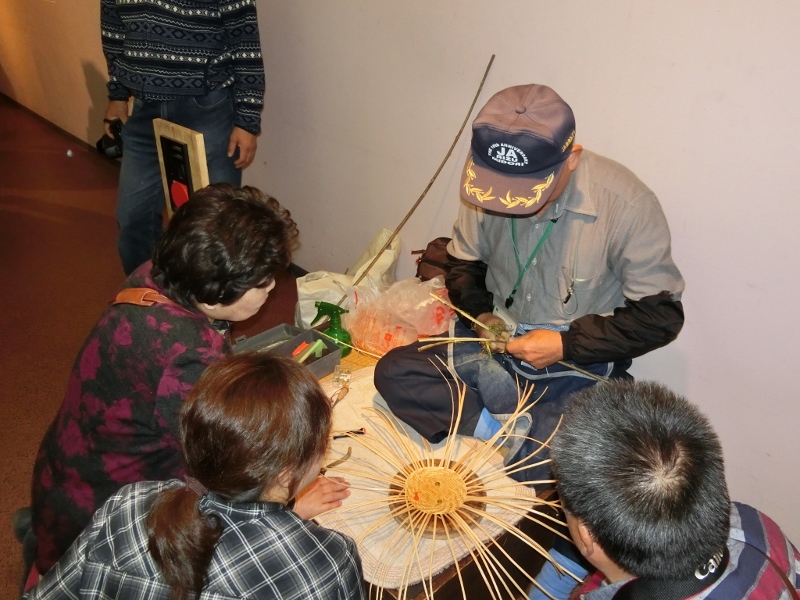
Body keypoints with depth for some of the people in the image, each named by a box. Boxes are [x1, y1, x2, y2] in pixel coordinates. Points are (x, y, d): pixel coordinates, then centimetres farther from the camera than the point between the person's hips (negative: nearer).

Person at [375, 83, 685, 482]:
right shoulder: (486, 183, -9)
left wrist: (567, 344, -20)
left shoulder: (626, 204, -21)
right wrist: (480, 313, -10)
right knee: (393, 372, -15)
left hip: (581, 363, -3)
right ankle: (514, 431, -17)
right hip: (499, 342, 4)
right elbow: (463, 263, 9)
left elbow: (660, 315, -13)